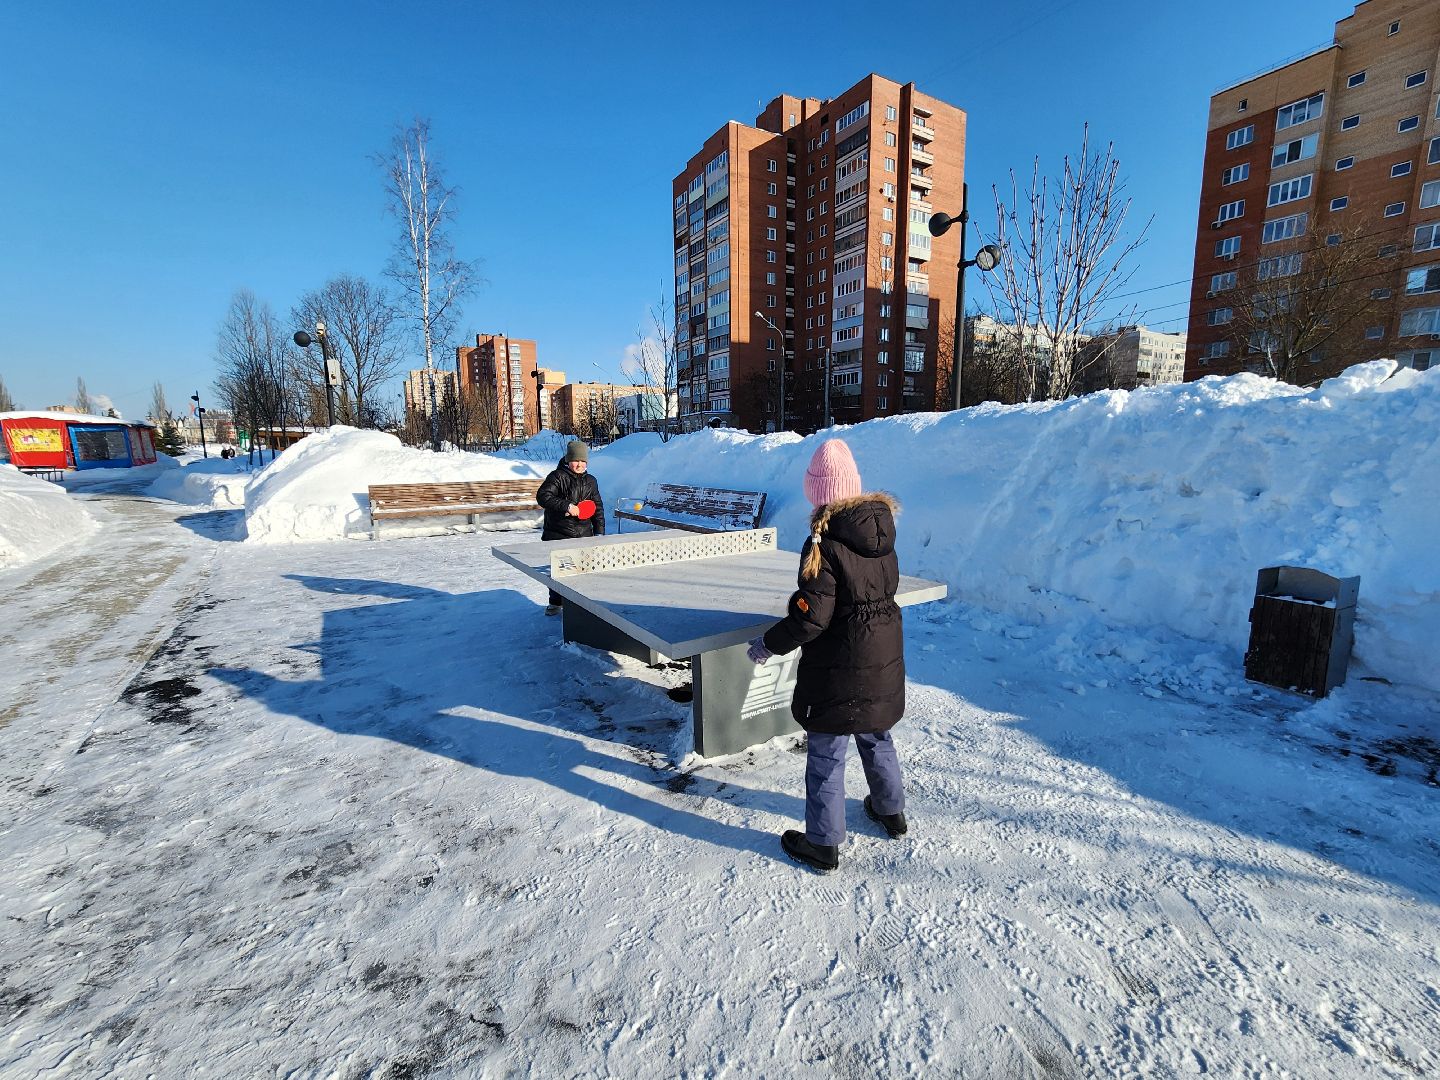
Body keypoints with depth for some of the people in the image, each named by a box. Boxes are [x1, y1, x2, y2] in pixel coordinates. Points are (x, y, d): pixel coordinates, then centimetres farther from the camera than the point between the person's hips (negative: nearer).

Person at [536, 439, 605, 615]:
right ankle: (555, 603, 20)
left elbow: (598, 508, 16)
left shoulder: (590, 481, 13)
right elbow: (543, 496, -16)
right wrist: (567, 506, -22)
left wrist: (599, 532, 9)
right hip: (558, 535, -4)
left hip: (583, 535, 4)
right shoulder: (557, 477, -4)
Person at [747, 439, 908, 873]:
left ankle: (822, 844, 24)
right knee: (877, 740, 27)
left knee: (826, 755, 9)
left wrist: (768, 644, -8)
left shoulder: (824, 544, -24)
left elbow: (811, 617, -23)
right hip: (885, 661, 7)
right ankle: (891, 813, 47)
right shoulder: (883, 531, -2)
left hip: (838, 672, -7)